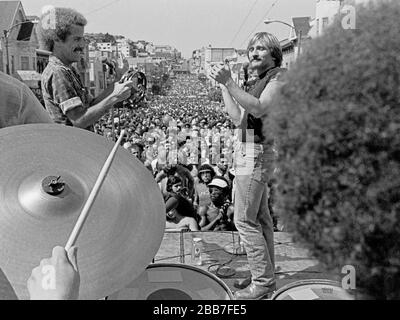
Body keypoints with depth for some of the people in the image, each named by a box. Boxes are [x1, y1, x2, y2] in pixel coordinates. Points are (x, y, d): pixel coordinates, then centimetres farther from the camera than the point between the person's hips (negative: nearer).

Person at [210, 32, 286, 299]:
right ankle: (267, 276, 22)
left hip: (256, 154, -10)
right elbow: (238, 118, 13)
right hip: (249, 152, 10)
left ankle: (263, 281, -2)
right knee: (260, 218, 12)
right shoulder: (260, 82, 21)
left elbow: (259, 108, -24)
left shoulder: (278, 77, -6)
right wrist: (223, 85, 13)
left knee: (245, 219, -9)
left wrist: (229, 81, -26)